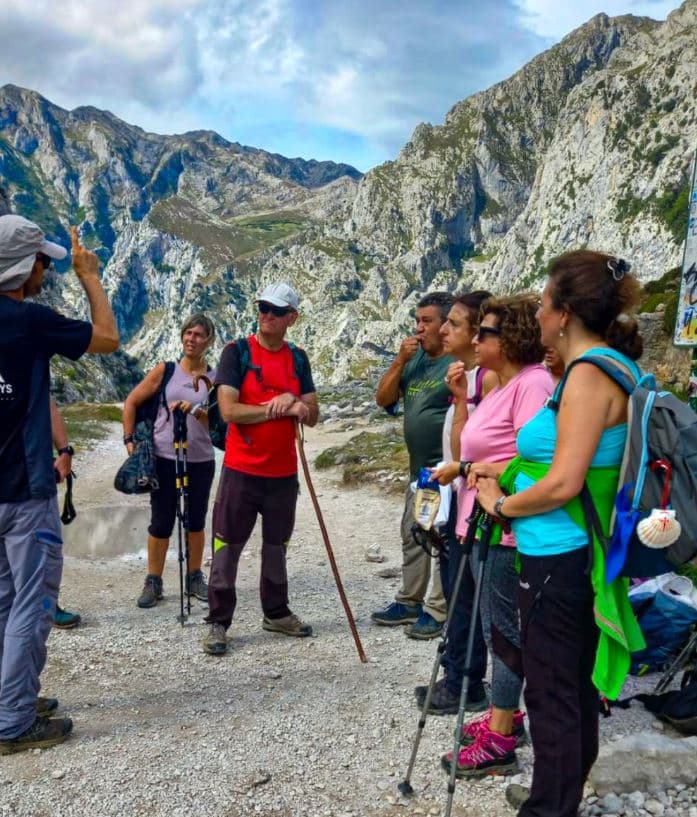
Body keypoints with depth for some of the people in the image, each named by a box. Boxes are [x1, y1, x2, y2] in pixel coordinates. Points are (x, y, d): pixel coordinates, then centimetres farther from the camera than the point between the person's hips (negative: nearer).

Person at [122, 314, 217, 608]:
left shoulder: (214, 378, 2)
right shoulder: (165, 370, 0)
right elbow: (131, 403, 4)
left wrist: (195, 410, -25)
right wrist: (129, 438, -1)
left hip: (201, 461, 1)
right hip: (164, 459, -1)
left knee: (196, 521, 12)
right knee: (161, 523, 3)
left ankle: (194, 578, 27)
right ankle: (153, 582, 16)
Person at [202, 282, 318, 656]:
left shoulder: (298, 358, 8)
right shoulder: (237, 352, -6)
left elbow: (313, 416, 6)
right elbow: (228, 410, -16)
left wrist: (299, 407, -16)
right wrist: (276, 408, -14)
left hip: (283, 471, 5)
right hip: (241, 469, -4)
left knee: (277, 545, 18)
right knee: (227, 547, 1)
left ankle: (276, 613, 33)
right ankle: (218, 623, 12)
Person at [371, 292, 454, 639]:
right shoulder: (414, 359, 9)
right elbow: (383, 399, 6)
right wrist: (400, 360, -5)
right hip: (418, 468, 9)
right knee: (412, 536, 16)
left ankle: (437, 611, 9)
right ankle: (410, 601, 29)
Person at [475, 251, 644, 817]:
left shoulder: (590, 373, -19)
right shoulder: (612, 366, 11)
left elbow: (563, 483, -24)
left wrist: (500, 504, -8)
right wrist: (509, 473, 13)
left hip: (559, 559, -10)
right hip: (576, 557, 10)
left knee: (552, 696, 2)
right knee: (575, 689, 20)